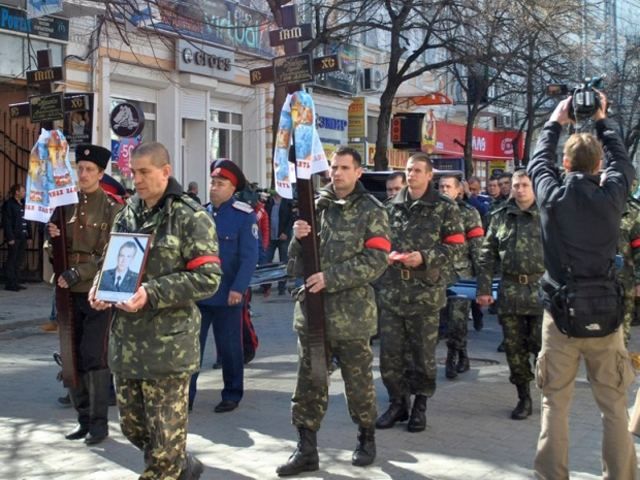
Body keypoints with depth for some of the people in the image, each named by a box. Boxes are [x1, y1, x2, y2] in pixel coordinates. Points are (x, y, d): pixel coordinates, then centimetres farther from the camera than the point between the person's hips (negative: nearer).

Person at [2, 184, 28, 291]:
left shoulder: (23, 204, 14)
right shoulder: (9, 204, -6)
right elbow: (7, 221, -12)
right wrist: (10, 237, -17)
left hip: (22, 237, 7)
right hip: (14, 237, -7)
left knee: (19, 261, 10)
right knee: (11, 260, -2)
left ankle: (16, 282, 17)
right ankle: (10, 283, 2)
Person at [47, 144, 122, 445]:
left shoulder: (111, 209, -5)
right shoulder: (66, 205, 9)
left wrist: (77, 274, -19)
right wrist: (53, 237, -8)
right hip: (68, 293, 5)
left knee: (94, 357, -5)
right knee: (72, 357, 9)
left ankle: (99, 422, 5)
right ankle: (84, 418, 20)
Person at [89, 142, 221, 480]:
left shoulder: (190, 217, -10)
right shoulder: (127, 215, 12)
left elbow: (208, 278, -16)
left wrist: (152, 293, -24)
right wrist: (101, 288, 0)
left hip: (167, 345, -7)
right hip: (125, 341, 7)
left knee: (165, 435, 1)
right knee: (132, 426, 18)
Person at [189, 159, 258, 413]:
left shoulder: (245, 216, -7)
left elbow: (249, 257, -12)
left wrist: (238, 288, -20)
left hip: (227, 295, -4)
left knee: (229, 348, 8)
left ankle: (232, 395, 21)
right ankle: (185, 395, 12)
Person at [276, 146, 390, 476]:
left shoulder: (371, 211, -3)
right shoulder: (315, 207, 8)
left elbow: (376, 260, -13)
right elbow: (296, 261, 10)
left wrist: (331, 278, -19)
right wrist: (299, 238, -12)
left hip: (351, 313, -3)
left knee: (358, 381, 10)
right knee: (308, 383, 7)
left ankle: (366, 438, 30)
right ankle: (306, 450, 15)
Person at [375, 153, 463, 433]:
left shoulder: (444, 208, 0)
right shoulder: (392, 207, 12)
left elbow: (455, 246, -4)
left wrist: (424, 257, -16)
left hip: (426, 292, -3)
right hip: (391, 291, 4)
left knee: (423, 353, 7)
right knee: (389, 353, 5)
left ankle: (420, 405, 22)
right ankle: (397, 403, 21)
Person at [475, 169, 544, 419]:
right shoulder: (500, 217, 9)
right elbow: (487, 256, 10)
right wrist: (484, 289, 4)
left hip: (541, 289, -3)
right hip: (509, 292, 3)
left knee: (542, 345, -1)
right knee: (514, 347, 8)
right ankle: (524, 398, 21)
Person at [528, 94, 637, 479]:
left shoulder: (553, 196, -6)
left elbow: (538, 162, 15)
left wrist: (556, 122, 28)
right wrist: (602, 120, 27)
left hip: (560, 314, 0)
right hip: (604, 314, 1)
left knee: (556, 405, 7)